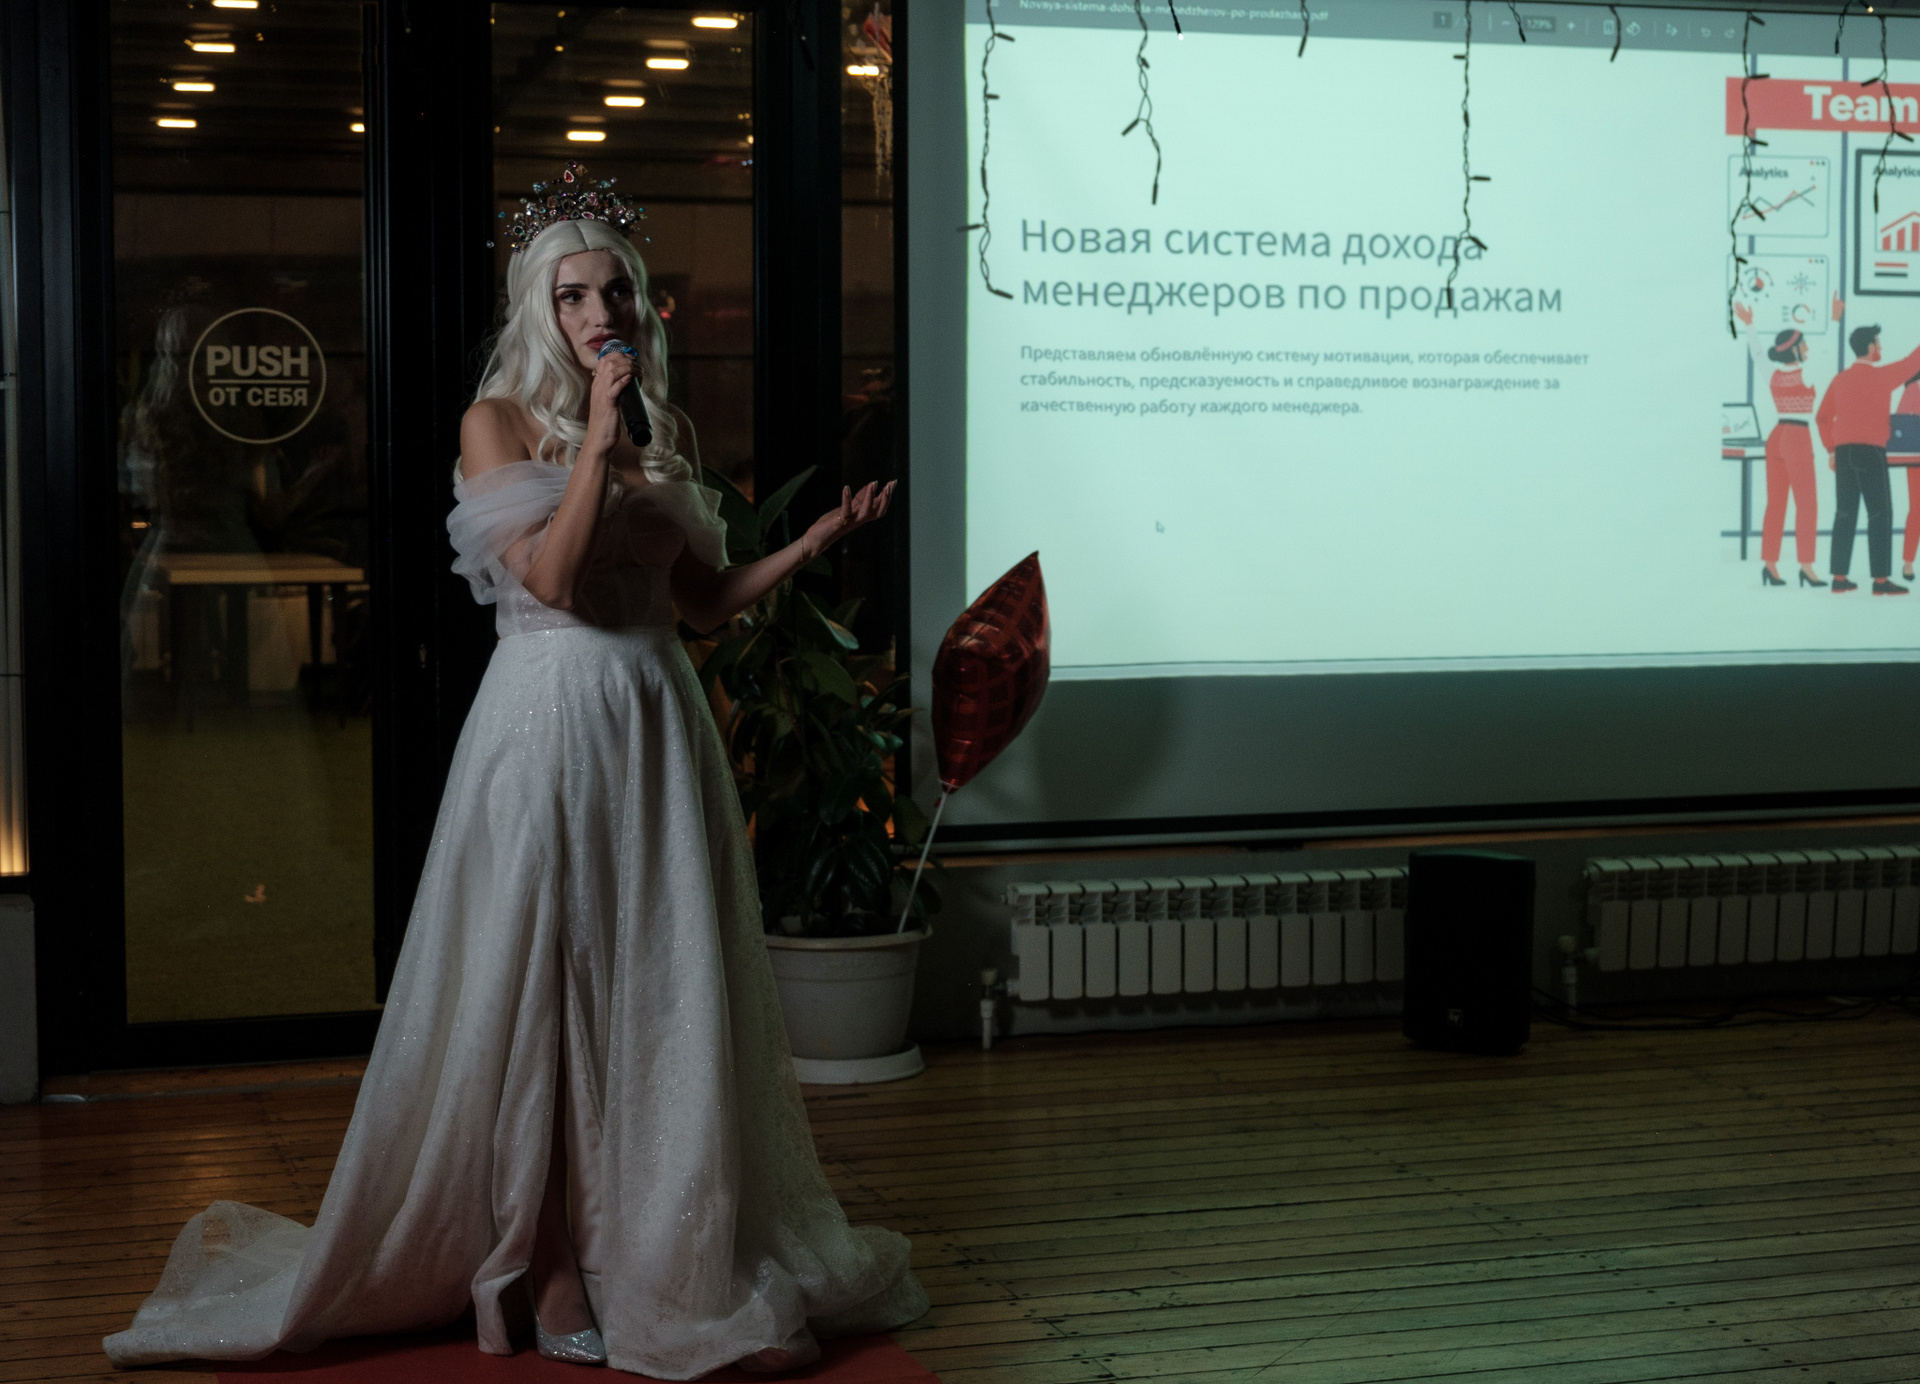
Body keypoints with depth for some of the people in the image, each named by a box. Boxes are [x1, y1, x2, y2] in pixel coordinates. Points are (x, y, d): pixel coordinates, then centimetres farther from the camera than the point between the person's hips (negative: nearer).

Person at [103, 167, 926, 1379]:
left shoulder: (666, 429, 14)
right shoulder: (501, 422, -2)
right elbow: (555, 577, -15)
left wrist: (819, 538, 9)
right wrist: (598, 434, -15)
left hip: (660, 723, 5)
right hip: (553, 723, -5)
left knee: (666, 994, 6)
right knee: (544, 992, 0)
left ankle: (671, 1257, 15)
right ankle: (551, 1273, 10)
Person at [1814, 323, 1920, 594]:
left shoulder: (1840, 380, 9)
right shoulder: (1882, 376, -8)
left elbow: (1823, 417, 12)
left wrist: (1830, 450, 19)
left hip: (1844, 452, 6)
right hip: (1871, 451, -6)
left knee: (1845, 513, 8)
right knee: (1880, 514, -4)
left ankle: (1839, 577, 6)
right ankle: (1881, 579, -7)